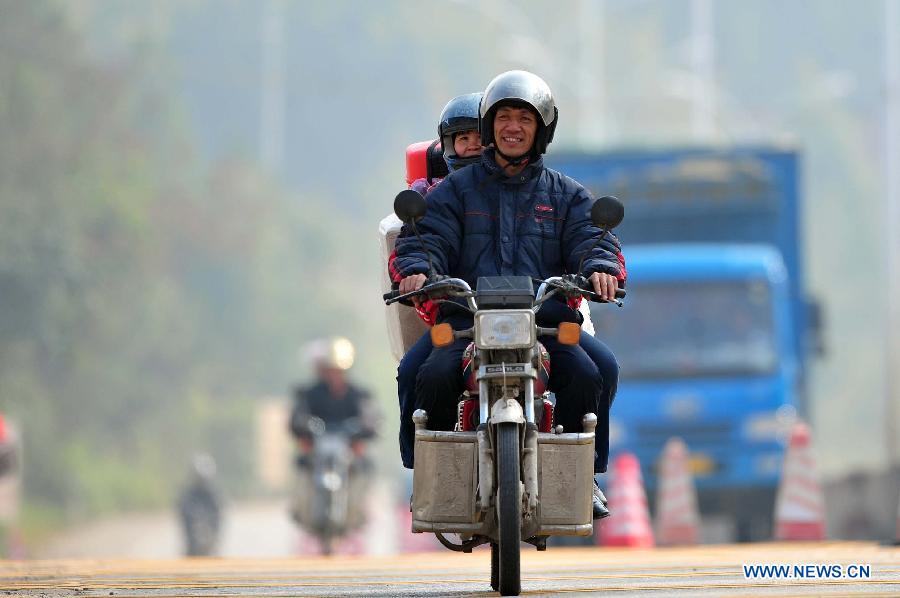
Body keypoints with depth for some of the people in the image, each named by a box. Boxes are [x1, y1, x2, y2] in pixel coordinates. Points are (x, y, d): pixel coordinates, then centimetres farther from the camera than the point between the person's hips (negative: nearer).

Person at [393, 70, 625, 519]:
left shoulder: (565, 195, 18)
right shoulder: (456, 189, 17)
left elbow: (590, 237, 3)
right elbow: (427, 235, 5)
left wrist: (601, 267, -22)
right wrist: (416, 268, -19)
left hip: (547, 319, 1)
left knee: (588, 374, -27)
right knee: (433, 376, -29)